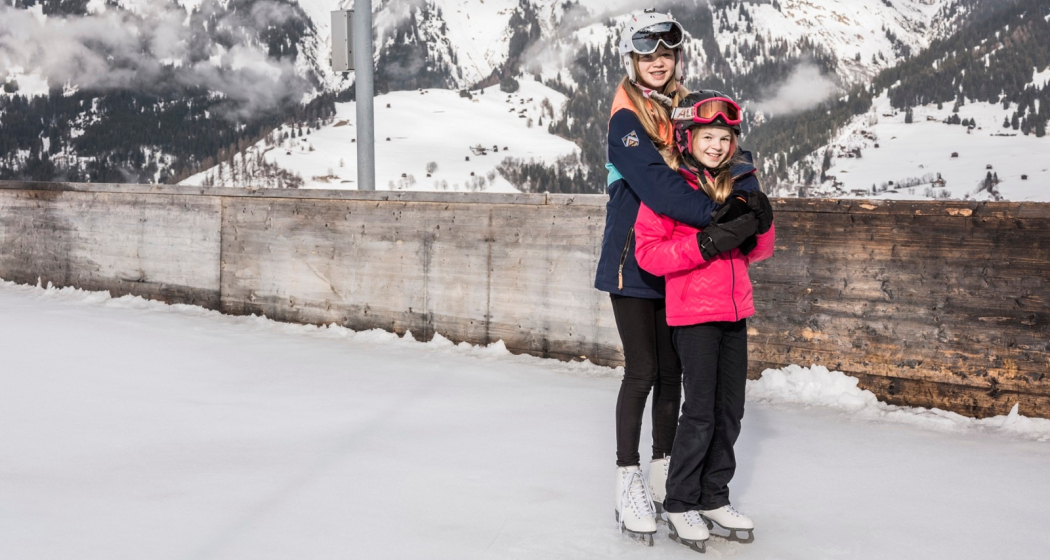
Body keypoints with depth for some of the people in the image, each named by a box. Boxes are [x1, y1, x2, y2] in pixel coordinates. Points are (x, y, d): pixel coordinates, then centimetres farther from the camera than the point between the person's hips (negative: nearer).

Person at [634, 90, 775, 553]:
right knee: (700, 412, -5)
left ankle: (713, 498, 25)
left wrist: (760, 223, -5)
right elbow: (648, 252, -15)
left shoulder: (738, 183, 12)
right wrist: (706, 242, -23)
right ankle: (679, 505, 11)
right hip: (692, 311, -6)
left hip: (735, 310, 6)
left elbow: (756, 252, 16)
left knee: (730, 410, 10)